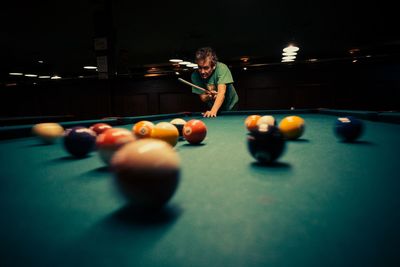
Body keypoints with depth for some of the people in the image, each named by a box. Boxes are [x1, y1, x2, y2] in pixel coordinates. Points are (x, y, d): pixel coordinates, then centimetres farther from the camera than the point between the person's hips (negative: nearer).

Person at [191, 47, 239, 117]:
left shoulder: (222, 68, -31)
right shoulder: (195, 76, -20)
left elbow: (221, 92, -42)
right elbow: (202, 98, -11)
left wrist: (213, 110, -58)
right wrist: (209, 96, -34)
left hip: (230, 106, -2)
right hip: (211, 107, 2)